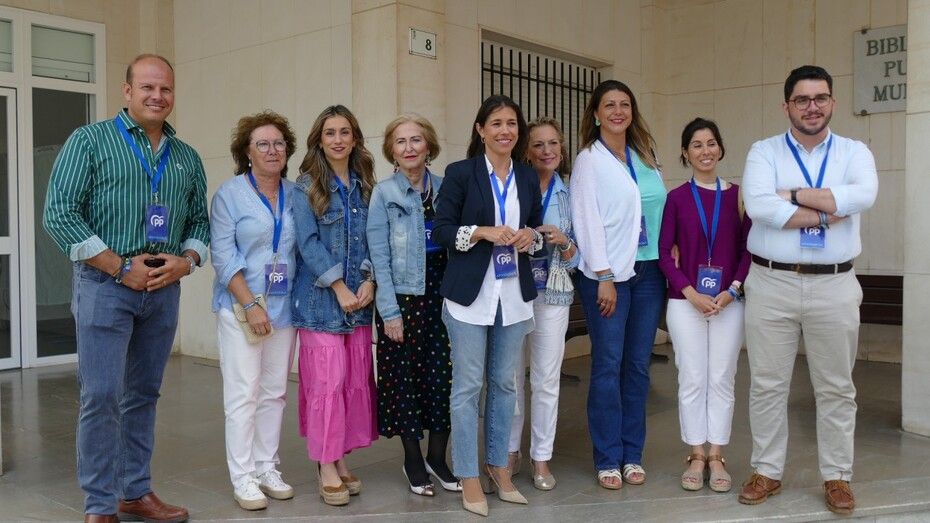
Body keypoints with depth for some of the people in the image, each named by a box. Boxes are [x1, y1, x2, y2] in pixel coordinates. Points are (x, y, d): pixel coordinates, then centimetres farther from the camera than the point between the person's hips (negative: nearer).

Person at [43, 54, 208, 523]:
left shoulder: (187, 158, 13)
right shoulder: (89, 140, -1)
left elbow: (200, 220, 16)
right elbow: (59, 213, -8)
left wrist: (185, 260, -6)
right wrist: (122, 267, -13)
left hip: (165, 289, 5)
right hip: (105, 285, -4)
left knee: (143, 395, 12)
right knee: (102, 396, -5)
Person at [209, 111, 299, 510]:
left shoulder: (296, 195, 8)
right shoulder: (230, 194, -4)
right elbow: (223, 255, -9)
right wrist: (251, 304, -15)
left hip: (284, 306, 4)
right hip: (241, 306, -4)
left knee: (274, 391, 9)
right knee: (244, 393, -3)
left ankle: (267, 469, 20)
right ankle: (243, 477, 7)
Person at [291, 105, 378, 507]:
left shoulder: (365, 185, 12)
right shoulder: (306, 186, -1)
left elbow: (373, 239, 10)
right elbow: (308, 242, -9)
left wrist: (369, 281, -5)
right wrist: (339, 288, -13)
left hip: (359, 297, 5)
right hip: (321, 299, -4)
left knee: (356, 380, 6)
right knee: (327, 381, -5)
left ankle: (341, 459, 19)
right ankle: (326, 468, 6)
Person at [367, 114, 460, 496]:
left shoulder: (445, 188, 6)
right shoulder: (383, 193, -2)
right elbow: (379, 256, -5)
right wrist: (390, 312, -9)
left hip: (441, 296, 3)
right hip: (402, 299, -2)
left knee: (443, 375, 5)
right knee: (405, 378, 5)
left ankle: (437, 456, 22)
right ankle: (413, 460, 21)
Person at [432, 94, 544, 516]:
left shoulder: (528, 178, 10)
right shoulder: (460, 173, -4)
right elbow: (440, 231, -6)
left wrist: (531, 236, -4)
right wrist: (483, 232, -19)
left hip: (514, 293, 5)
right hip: (470, 294, -4)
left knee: (505, 383, 13)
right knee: (467, 385, 0)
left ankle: (499, 466, 27)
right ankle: (468, 478, 12)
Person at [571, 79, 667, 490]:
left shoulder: (645, 156, 14)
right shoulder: (589, 160, -1)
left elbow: (660, 207, 14)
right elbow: (587, 220, -8)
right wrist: (604, 277, -13)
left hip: (649, 270, 5)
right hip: (608, 273, -5)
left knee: (638, 364, 8)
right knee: (608, 366, -1)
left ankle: (633, 454, 19)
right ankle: (608, 459, 9)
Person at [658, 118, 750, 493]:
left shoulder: (737, 195, 3)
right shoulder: (677, 197, 0)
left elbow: (747, 249, 3)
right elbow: (664, 253, -2)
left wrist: (733, 290, -10)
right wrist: (691, 293, -11)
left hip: (728, 302, 1)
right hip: (685, 302, -1)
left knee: (722, 380, 6)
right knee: (692, 380, 5)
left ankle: (716, 457, 18)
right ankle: (696, 456, 17)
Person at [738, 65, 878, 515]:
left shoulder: (854, 152, 7)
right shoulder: (764, 152, 3)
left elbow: (863, 196, -16)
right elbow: (758, 206, -16)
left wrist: (793, 195, -13)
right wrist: (827, 213, -13)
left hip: (834, 285, 1)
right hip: (771, 284, -1)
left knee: (836, 388, 10)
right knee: (767, 384, 8)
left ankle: (837, 477, 24)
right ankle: (767, 472, 22)